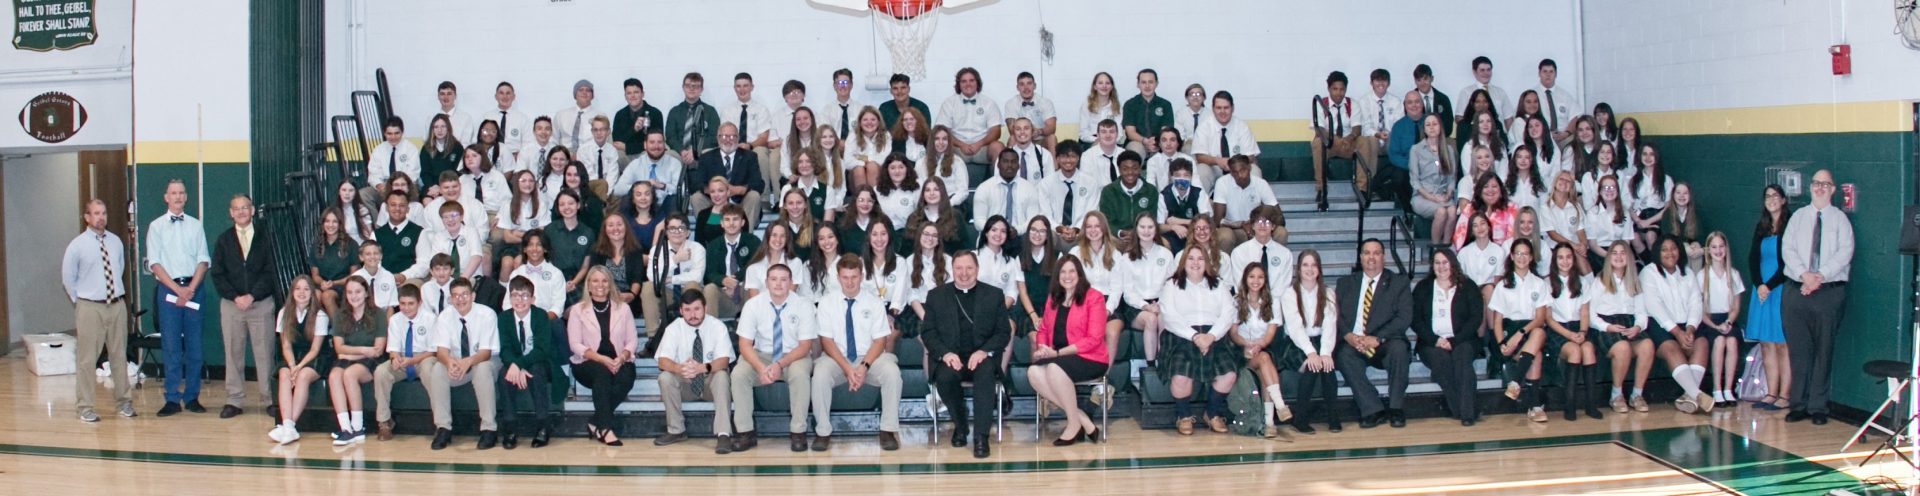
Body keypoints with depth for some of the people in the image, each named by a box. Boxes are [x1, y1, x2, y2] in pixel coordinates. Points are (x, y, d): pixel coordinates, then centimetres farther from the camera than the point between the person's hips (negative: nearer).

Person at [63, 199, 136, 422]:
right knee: (87, 358, -1)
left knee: (119, 355, 11)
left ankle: (123, 402, 21)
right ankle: (84, 407, 7)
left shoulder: (116, 242, 5)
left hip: (117, 305, 4)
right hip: (90, 308, -4)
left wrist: (117, 294, 13)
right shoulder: (77, 245, -5)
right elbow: (68, 279, 3)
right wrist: (80, 302, 3)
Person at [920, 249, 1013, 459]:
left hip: (981, 356, -1)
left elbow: (1004, 332, 5)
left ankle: (980, 437, -32)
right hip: (950, 357, 1)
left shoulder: (994, 295, 11)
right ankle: (960, 426, -7)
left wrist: (984, 351, -14)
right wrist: (944, 353, -13)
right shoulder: (936, 295, 12)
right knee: (945, 377, -33)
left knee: (985, 374, -35)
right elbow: (927, 331, 6)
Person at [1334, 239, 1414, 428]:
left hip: (1385, 344, -1)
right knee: (1343, 354, -32)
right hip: (1353, 343, 1)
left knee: (1398, 348, -34)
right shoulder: (1346, 283, 16)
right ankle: (1373, 409, -26)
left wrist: (1377, 338, -17)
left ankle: (1394, 408, -19)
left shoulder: (1398, 282, 9)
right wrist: (1348, 336, -16)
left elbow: (1404, 318, -4)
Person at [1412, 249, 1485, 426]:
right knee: (1440, 357, -32)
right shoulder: (1422, 288, 14)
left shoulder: (1468, 287, 11)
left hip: (1462, 341, 0)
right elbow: (1415, 320, 5)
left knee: (1462, 355, -33)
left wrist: (1454, 341, -13)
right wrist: (1435, 340, -12)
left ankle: (1466, 412, -38)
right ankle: (1467, 411, -31)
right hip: (1432, 343, 0)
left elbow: (1476, 318, 1)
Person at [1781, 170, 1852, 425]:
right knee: (1798, 349, 2)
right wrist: (1804, 274, -13)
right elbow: (1788, 249, 3)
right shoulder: (1798, 216, 12)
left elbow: (1845, 252, -6)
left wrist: (1820, 276, -16)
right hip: (1797, 290, 2)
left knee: (1823, 351, 0)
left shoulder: (1840, 219, 5)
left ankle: (1818, 407, 5)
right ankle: (1799, 404, 7)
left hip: (1830, 291, -2)